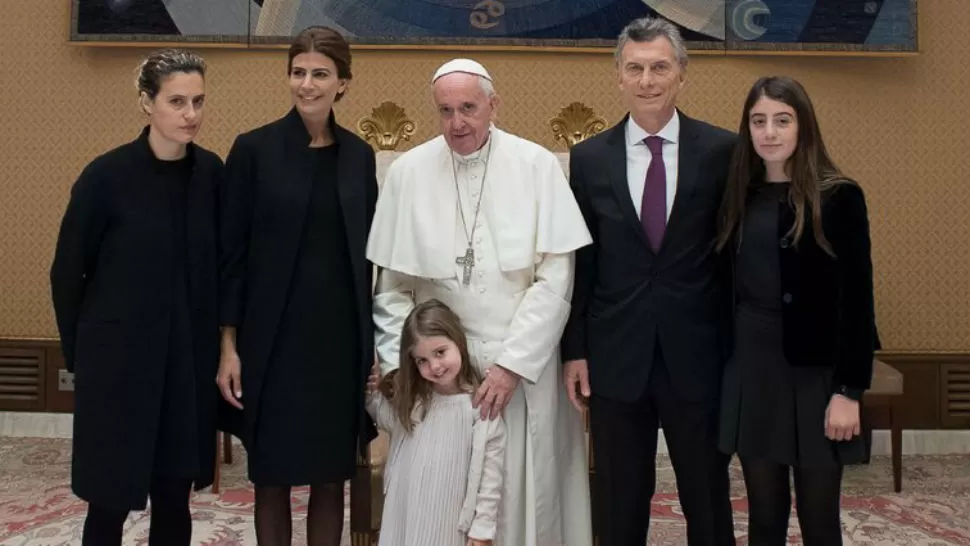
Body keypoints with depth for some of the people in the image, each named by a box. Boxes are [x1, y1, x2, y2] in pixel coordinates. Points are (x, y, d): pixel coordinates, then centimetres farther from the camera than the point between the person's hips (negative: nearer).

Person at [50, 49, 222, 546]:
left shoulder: (212, 173, -1)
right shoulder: (106, 176, -11)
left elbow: (219, 267, 6)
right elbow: (67, 272, -2)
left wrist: (218, 345, 6)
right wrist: (79, 354, 4)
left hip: (190, 360, 3)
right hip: (119, 359, -3)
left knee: (175, 498, 12)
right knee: (111, 499, 7)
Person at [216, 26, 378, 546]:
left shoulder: (359, 154, 6)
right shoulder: (254, 148, -4)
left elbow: (365, 252, 9)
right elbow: (232, 252, -3)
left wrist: (373, 339, 8)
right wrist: (229, 344, -7)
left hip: (341, 336, 3)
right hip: (274, 336, -3)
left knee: (332, 477, 10)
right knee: (272, 478, 8)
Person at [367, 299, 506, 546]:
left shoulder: (482, 407, -16)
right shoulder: (415, 399, 3)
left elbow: (490, 475, -13)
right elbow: (394, 423, 23)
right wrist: (373, 394, 9)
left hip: (449, 524, -5)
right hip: (405, 514, 5)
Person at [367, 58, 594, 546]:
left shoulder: (537, 166, -4)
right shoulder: (407, 172, 1)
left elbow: (556, 278, -6)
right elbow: (391, 285, 4)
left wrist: (512, 363, -11)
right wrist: (398, 365, -4)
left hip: (523, 367, -1)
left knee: (525, 493, 3)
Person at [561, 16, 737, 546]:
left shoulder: (722, 150, -2)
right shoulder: (588, 158, 2)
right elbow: (579, 263, 5)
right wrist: (574, 351, 2)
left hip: (697, 357, -1)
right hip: (615, 359, 1)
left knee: (707, 501, 12)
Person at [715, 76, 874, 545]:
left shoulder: (839, 197, -6)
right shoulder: (739, 198, 7)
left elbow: (856, 300, -10)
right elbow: (729, 290, 10)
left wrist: (848, 390, -14)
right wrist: (723, 364, 6)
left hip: (814, 374, -4)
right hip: (751, 371, 4)